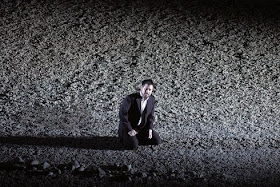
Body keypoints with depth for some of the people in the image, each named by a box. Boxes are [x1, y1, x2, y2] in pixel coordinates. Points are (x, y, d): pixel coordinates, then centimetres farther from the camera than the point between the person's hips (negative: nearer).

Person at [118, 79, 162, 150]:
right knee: (133, 145, -27)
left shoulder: (152, 99, -2)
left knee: (157, 141, -4)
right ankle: (124, 137, 7)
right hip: (128, 127, -6)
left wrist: (150, 129, -6)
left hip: (142, 128, 6)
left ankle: (137, 138, 15)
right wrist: (129, 130, -23)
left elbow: (151, 116, 8)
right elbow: (122, 114, -21)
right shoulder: (130, 98, -21)